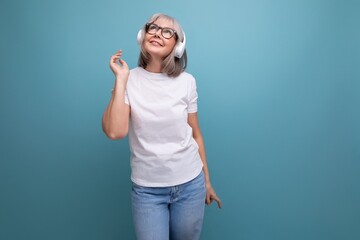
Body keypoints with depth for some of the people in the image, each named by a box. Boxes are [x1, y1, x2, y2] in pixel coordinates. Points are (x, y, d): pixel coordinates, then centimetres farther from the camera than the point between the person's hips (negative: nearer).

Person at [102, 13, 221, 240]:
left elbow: (195, 134, 3)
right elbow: (115, 132, -20)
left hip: (190, 184, 2)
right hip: (147, 189, -1)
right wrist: (121, 79, -17)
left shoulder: (186, 81, -4)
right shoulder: (129, 80, -6)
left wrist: (207, 181, 9)